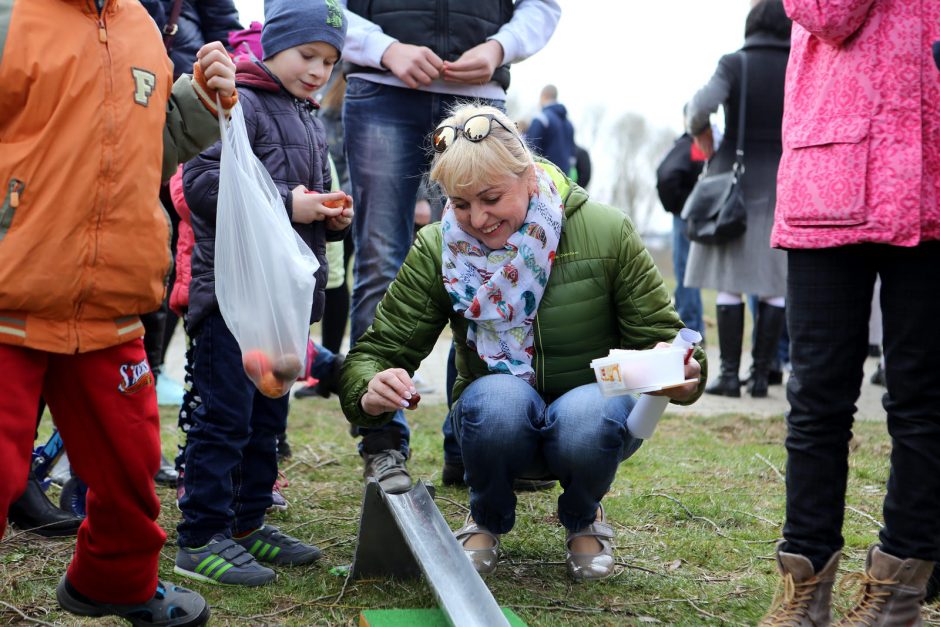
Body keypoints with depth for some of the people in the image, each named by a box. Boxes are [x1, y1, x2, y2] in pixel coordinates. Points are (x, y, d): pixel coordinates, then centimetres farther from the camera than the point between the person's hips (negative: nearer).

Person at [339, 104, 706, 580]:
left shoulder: (606, 232, -13)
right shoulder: (436, 251, -10)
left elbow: (659, 335, -7)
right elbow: (378, 349, -10)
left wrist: (677, 371, -32)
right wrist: (371, 390, -35)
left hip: (595, 412, 0)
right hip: (501, 425, 1)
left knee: (585, 419, -35)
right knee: (498, 397, -34)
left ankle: (583, 519, 2)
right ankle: (487, 520, 0)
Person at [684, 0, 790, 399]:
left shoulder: (734, 63, -4)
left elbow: (699, 109, -17)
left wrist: (709, 153, -3)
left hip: (735, 178, -2)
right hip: (784, 184, 2)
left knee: (729, 283, 2)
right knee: (774, 285, 5)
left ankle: (730, 374, 0)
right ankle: (761, 374, 6)